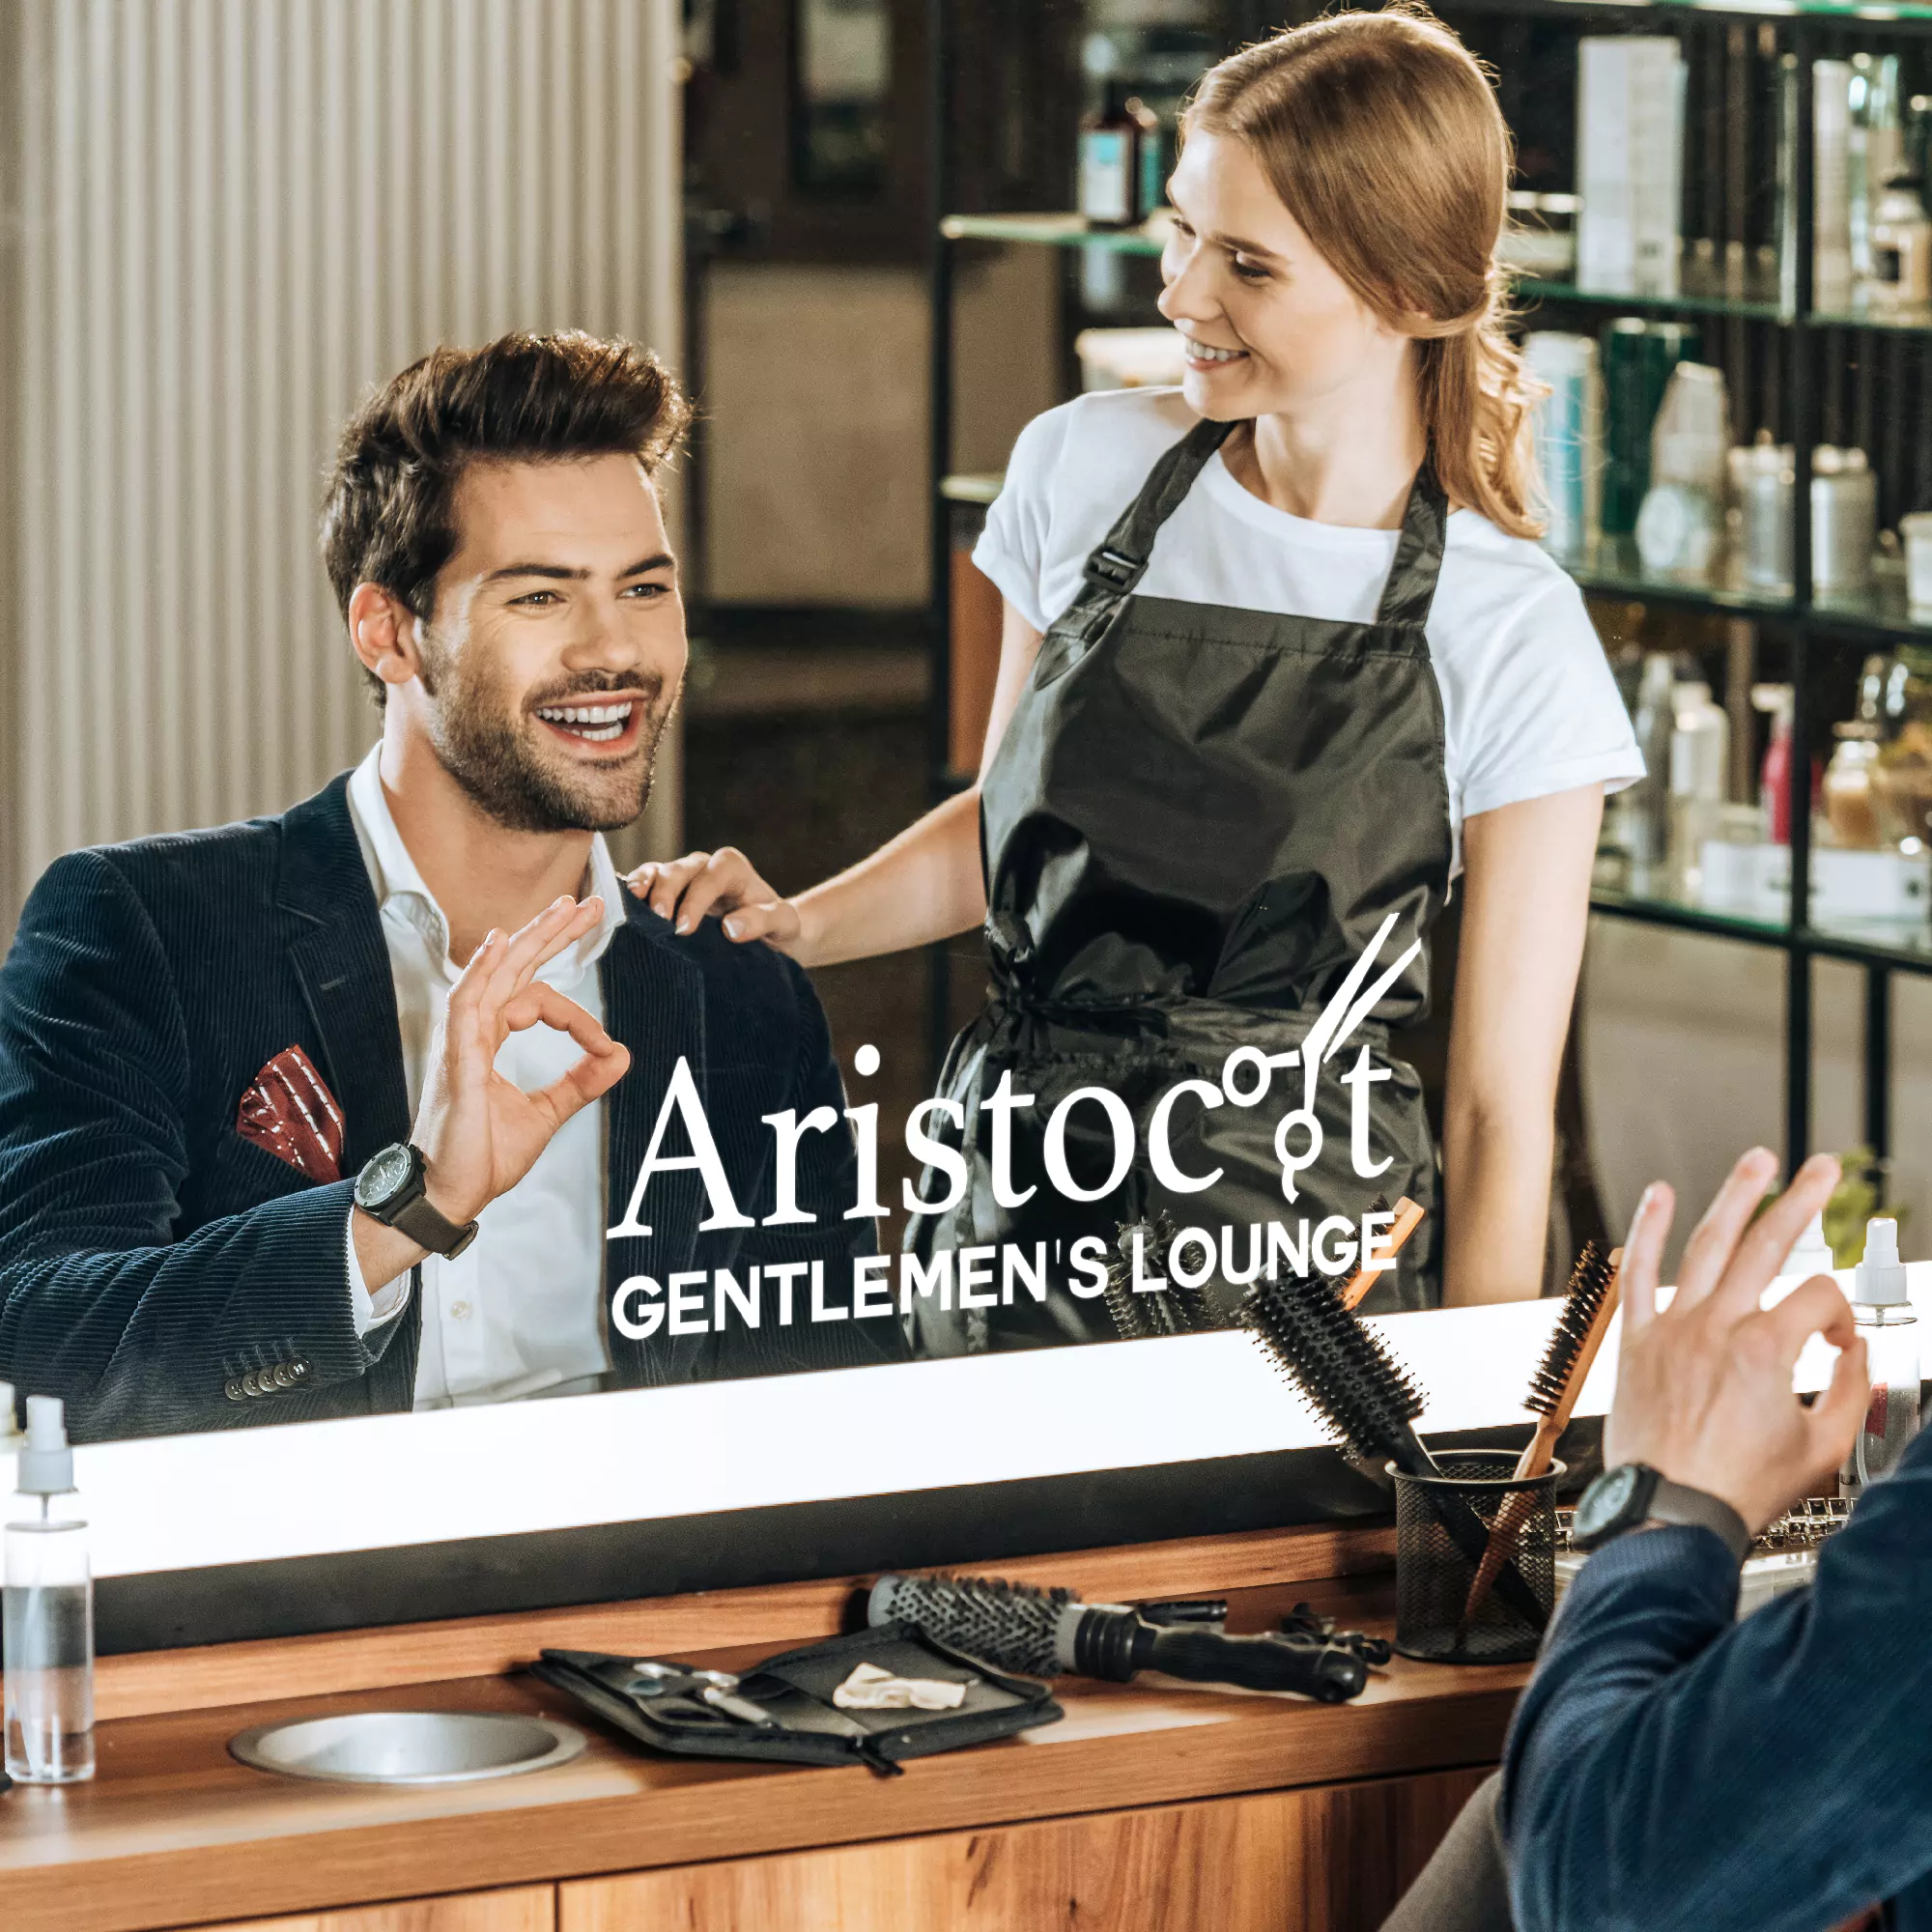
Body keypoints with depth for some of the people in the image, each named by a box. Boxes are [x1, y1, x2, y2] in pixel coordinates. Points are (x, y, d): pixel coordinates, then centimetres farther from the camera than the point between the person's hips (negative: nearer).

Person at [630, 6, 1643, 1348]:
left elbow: (1503, 1110, -6)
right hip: (1012, 1216, 4)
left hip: (1299, 1251, -4)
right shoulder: (1085, 469, 3)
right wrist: (797, 925, 1)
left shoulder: (1510, 636, -9)